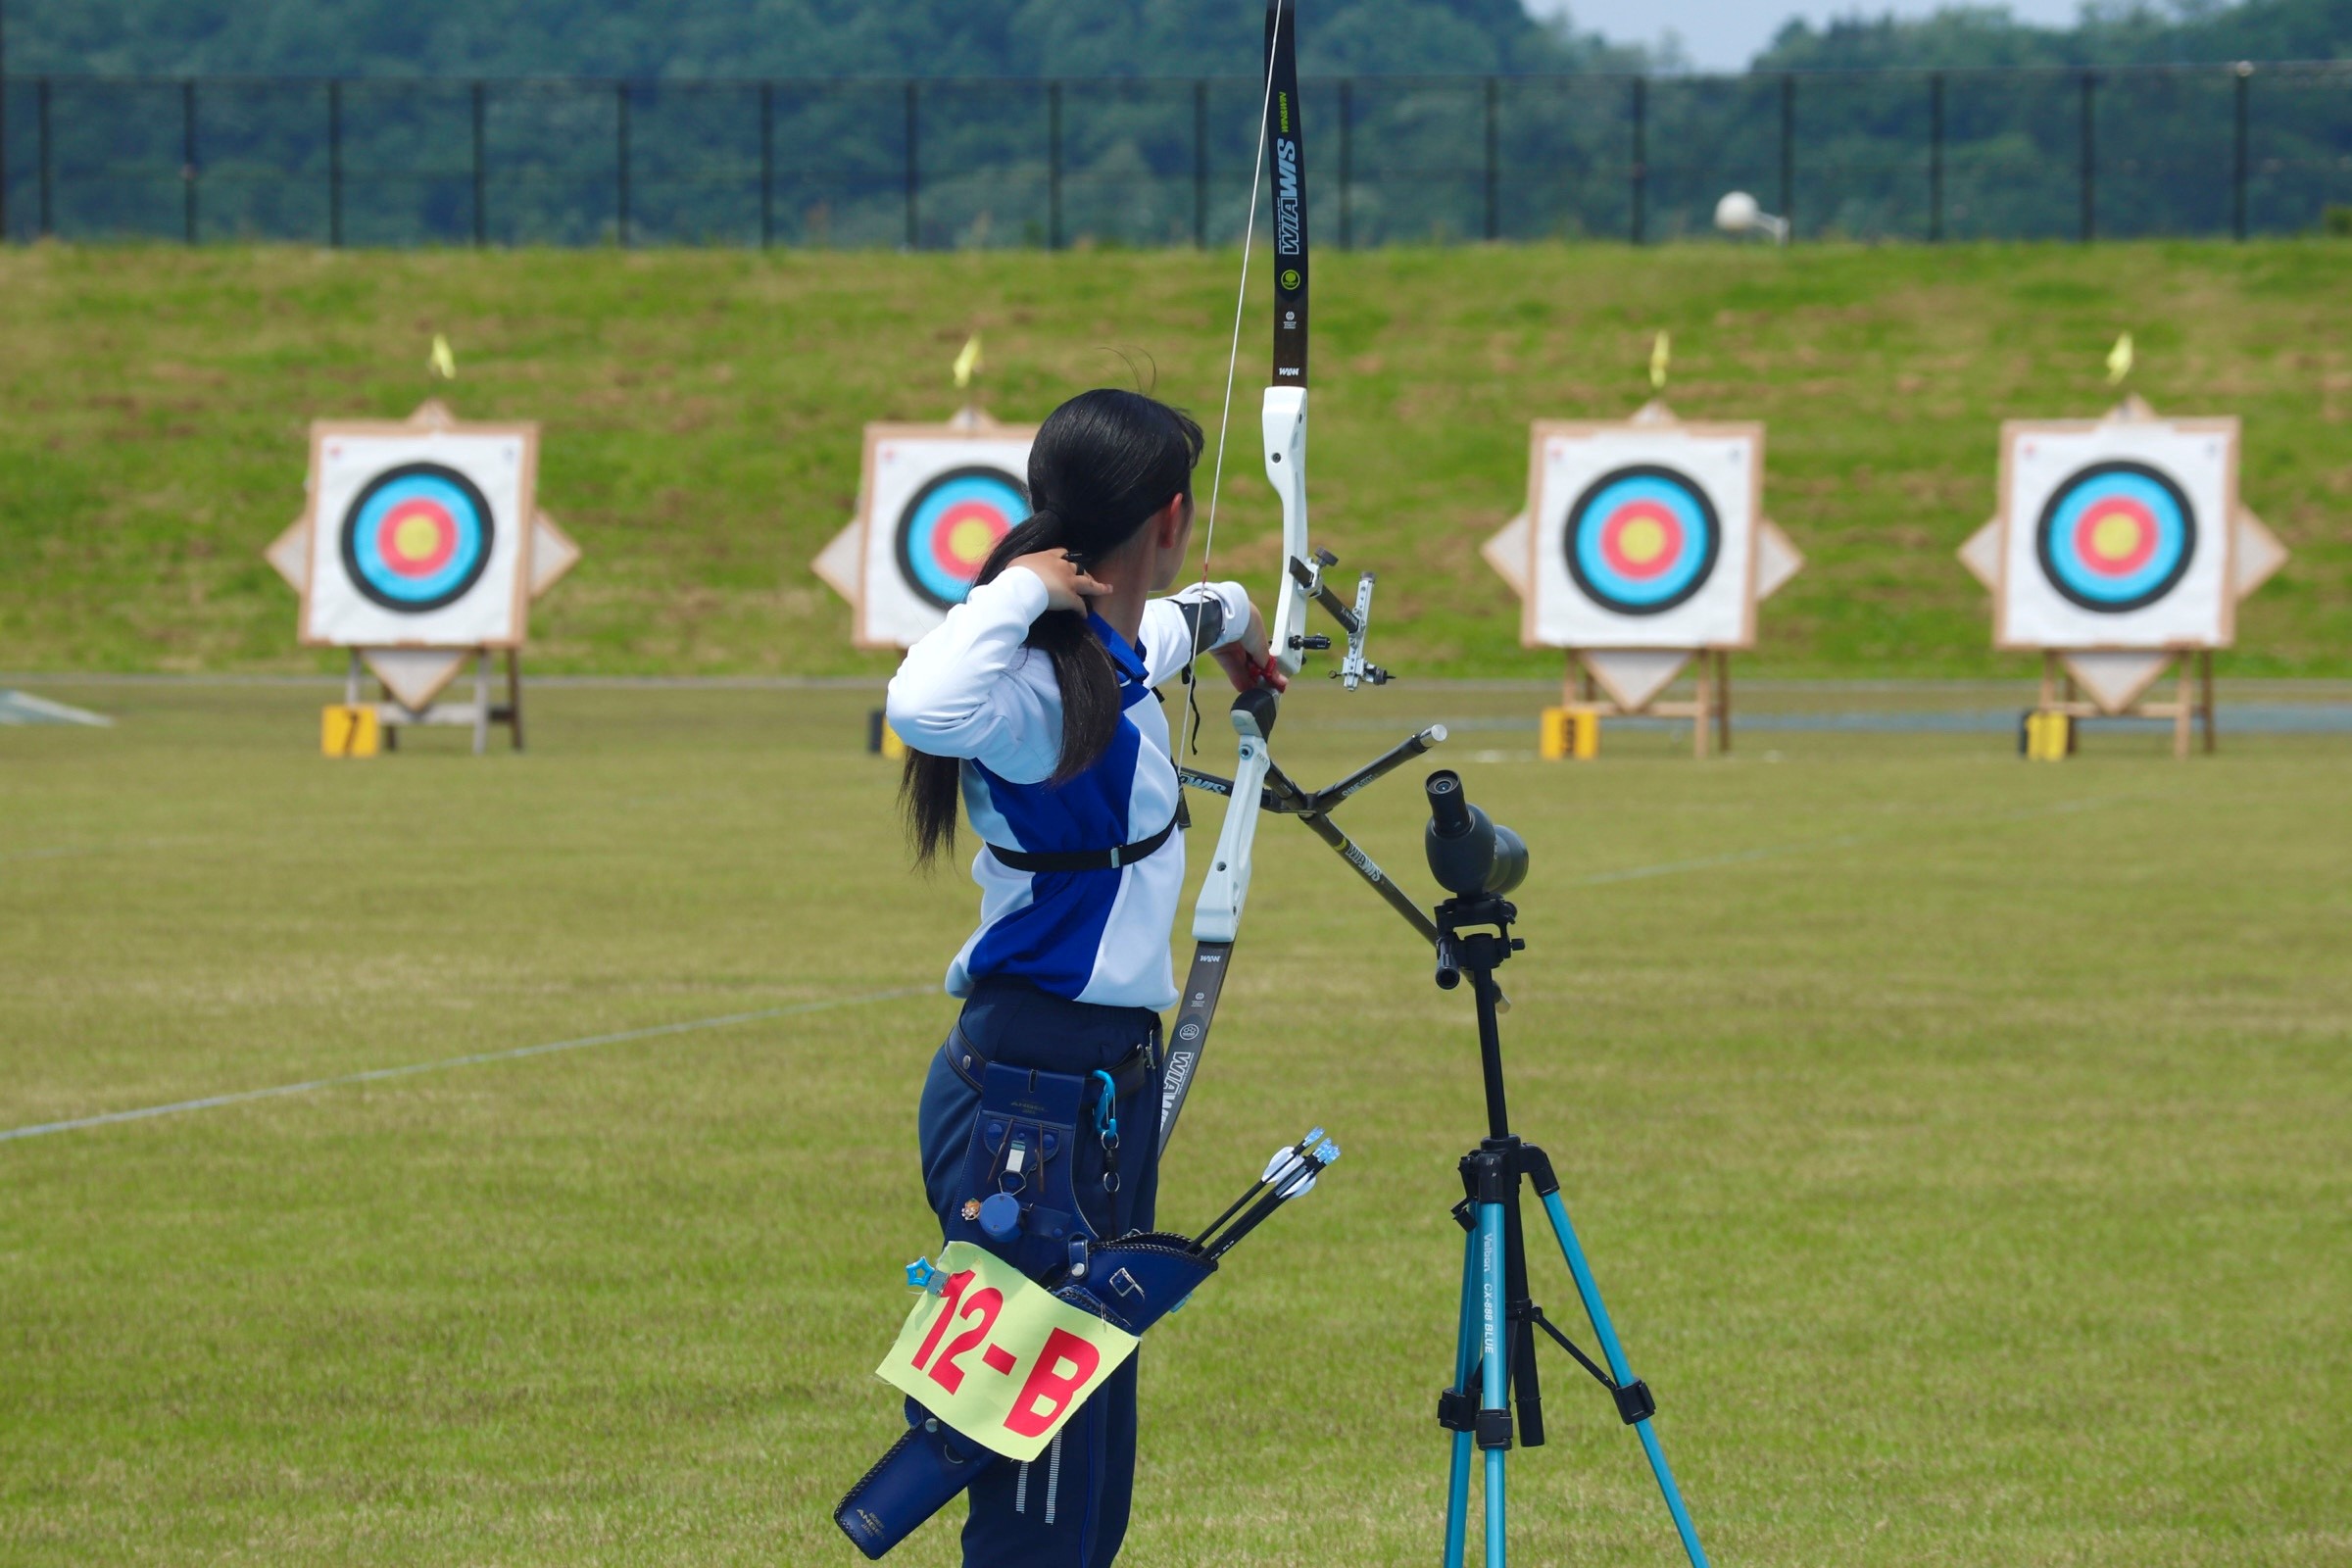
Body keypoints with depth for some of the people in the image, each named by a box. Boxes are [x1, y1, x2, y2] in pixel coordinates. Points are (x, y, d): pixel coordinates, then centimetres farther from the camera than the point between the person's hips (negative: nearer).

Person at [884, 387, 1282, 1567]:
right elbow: (927, 708, -43)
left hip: (1105, 1079, 10)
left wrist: (1232, 623, 59)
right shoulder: (1048, 690, -19)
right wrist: (1019, 594, -26)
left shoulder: (1120, 655, 11)